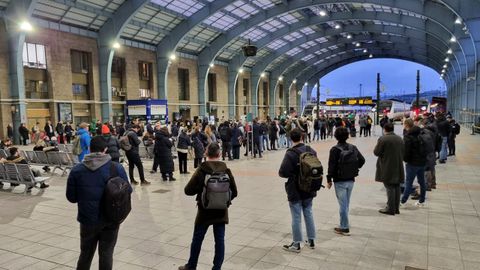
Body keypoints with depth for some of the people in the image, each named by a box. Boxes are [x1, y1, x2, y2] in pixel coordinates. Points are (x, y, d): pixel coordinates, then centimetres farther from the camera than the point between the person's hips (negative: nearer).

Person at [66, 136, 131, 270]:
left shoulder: (76, 170, -6)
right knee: (106, 253, 10)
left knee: (86, 253, 21)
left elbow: (71, 197, 1)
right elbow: (127, 191, -4)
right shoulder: (116, 168, -11)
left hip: (87, 219, 2)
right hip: (111, 219, -1)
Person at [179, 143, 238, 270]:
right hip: (221, 211, 2)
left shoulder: (201, 170, -14)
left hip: (205, 211, -1)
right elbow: (234, 192, -2)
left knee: (197, 239, 15)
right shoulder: (226, 170, -7)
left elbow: (188, 190, -13)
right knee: (220, 240, 10)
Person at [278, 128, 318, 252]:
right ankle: (311, 240, 28)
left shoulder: (290, 154, -20)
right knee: (308, 214, 18)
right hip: (309, 189, 6)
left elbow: (283, 172, -21)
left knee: (296, 217, 4)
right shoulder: (311, 151, -1)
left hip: (295, 191, -6)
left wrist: (292, 174, -1)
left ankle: (296, 244, 15)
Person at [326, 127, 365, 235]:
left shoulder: (335, 150, -15)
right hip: (351, 180, 5)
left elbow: (332, 166, -16)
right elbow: (362, 160, 4)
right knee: (346, 203, 18)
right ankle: (345, 224, 27)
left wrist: (329, 180, -7)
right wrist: (354, 169, 14)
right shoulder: (353, 148, 2)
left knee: (343, 204, 0)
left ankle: (344, 228, 6)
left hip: (340, 181, -5)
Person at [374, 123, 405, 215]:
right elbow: (403, 151, 13)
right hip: (398, 167, 6)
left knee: (390, 187, -3)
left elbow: (376, 152, -11)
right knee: (397, 187, 12)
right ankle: (396, 208, 21)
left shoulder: (382, 139, -13)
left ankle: (391, 208, 1)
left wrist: (377, 146, 7)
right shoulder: (399, 139, 9)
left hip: (387, 168, -6)